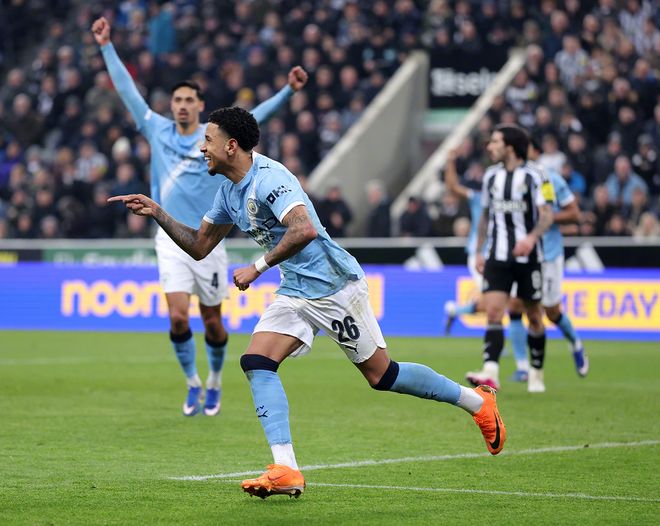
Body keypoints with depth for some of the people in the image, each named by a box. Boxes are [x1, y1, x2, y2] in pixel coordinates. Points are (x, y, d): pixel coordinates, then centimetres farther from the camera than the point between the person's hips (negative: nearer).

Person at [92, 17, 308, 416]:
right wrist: (107, 47, 10)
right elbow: (127, 91, 9)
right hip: (171, 240, 1)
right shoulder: (158, 130, 5)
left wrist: (289, 91, -24)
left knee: (212, 322, 6)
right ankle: (193, 383, 8)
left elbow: (256, 116, -11)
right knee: (178, 318, -12)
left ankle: (214, 383, 28)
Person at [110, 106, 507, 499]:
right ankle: (286, 470, -17)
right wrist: (157, 213, 7)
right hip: (296, 293, 9)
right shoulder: (229, 192, 9)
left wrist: (257, 268, -30)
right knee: (257, 362, -11)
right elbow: (200, 246, 17)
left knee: (381, 375, -1)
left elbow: (305, 230, -35)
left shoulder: (268, 178, -21)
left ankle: (478, 401, 19)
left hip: (335, 286, -9)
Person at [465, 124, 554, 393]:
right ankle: (491, 373, -23)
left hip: (528, 257, -3)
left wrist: (531, 237, -29)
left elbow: (547, 214, -11)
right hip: (497, 257, 3)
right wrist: (479, 251, 15)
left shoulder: (533, 175, -6)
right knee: (493, 312, -13)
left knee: (534, 316, 7)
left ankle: (536, 373, 23)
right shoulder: (491, 175, 9)